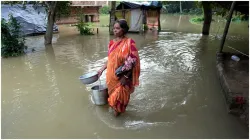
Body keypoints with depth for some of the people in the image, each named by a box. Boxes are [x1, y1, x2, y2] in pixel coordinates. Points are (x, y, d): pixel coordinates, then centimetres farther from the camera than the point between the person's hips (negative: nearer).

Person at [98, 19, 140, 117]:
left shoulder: (129, 43, -16)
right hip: (111, 76, 5)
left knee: (119, 95, 7)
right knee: (112, 94, 19)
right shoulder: (112, 43, 2)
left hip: (122, 77, -5)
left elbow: (132, 61, -17)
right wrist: (102, 69, 11)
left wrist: (126, 76, -20)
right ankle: (114, 108, 44)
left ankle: (118, 110, 35)